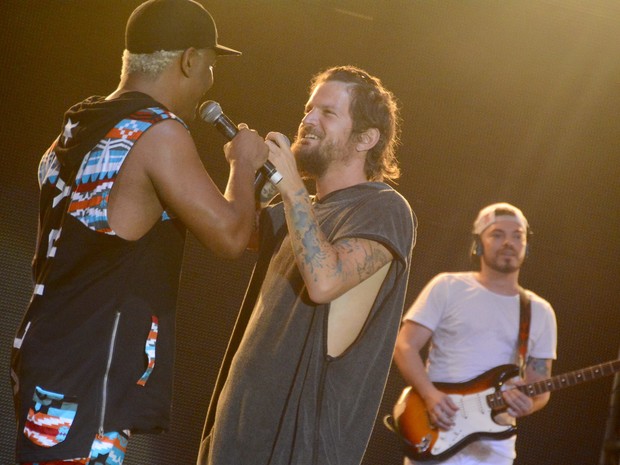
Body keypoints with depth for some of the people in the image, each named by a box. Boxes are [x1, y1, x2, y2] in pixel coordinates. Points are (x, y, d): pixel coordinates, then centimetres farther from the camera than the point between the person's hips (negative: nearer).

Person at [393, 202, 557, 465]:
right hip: (434, 436, -2)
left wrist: (528, 404, -13)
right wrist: (430, 395, -18)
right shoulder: (448, 287, 3)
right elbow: (405, 346, -2)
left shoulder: (540, 312, 11)